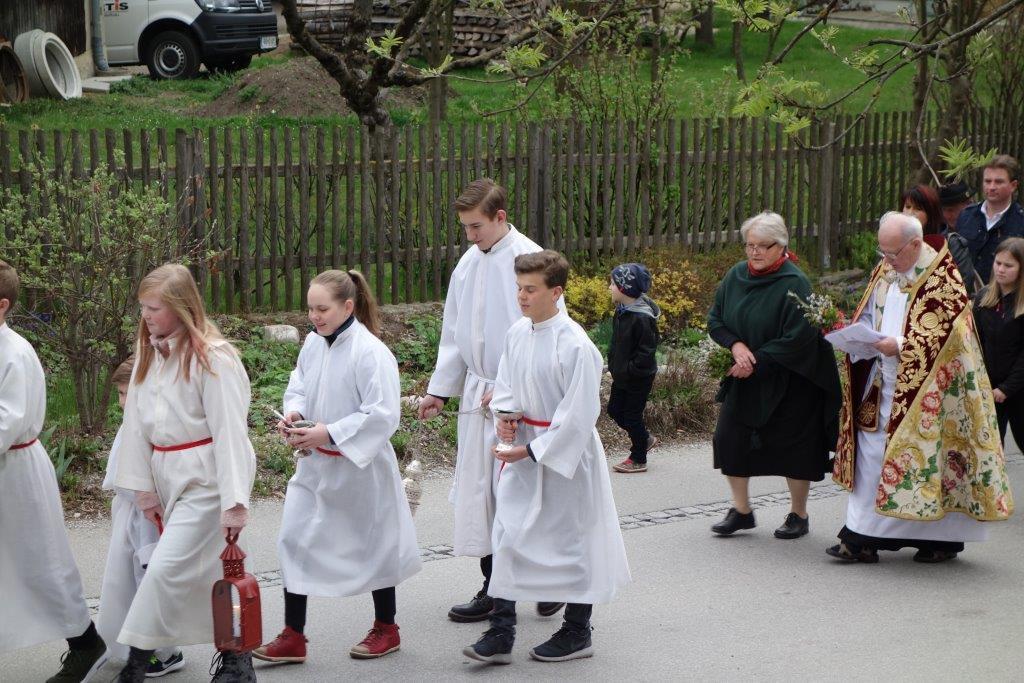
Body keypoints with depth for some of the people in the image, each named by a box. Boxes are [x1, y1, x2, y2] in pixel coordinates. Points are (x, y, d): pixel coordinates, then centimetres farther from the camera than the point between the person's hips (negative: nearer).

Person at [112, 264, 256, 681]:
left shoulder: (213, 358, -17)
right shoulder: (150, 352, 6)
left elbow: (230, 431, -19)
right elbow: (137, 422, 8)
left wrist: (235, 500, -22)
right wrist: (144, 487, 5)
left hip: (206, 476, -8)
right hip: (167, 475, 8)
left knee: (168, 568, -11)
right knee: (202, 572, 12)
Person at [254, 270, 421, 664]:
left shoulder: (370, 352, -22)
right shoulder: (314, 343, -1)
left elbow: (383, 414, -24)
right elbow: (299, 384, 13)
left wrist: (329, 433, -27)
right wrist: (294, 412, -9)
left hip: (359, 466, -6)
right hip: (316, 464, 6)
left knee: (373, 543, 11)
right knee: (295, 540, 3)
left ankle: (385, 628, 31)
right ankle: (293, 637, 12)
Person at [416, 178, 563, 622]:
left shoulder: (528, 260, -13)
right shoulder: (469, 264, 9)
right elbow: (454, 333, 18)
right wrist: (439, 389, 17)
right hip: (478, 395, 7)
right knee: (479, 493, 8)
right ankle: (494, 587, 17)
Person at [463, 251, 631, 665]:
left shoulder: (575, 345, -20)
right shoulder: (517, 334, 1)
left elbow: (579, 414, -19)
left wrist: (533, 450, -18)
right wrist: (506, 416, -5)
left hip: (565, 451, -6)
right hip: (523, 449, 7)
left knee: (570, 537, 8)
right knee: (508, 535, 4)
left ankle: (577, 632, 24)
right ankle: (501, 633, 11)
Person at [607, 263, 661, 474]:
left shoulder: (642, 318, -25)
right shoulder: (622, 311, 3)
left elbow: (646, 351, -23)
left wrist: (629, 371, -21)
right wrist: (613, 366, 8)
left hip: (639, 378, -9)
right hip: (622, 375, 9)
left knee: (632, 415, 2)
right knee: (614, 410, 17)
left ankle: (638, 460, 18)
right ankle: (645, 439, 35)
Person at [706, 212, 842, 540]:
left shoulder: (794, 284, -17)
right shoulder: (736, 276, 0)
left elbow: (797, 339, -20)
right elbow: (715, 319, 6)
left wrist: (757, 362, -19)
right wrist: (736, 345, -12)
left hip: (788, 383, -5)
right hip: (743, 380, 6)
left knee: (792, 447, 5)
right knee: (729, 440, 2)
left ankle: (798, 514, 21)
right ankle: (741, 510, 17)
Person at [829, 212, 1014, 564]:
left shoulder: (943, 278, -12)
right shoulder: (884, 272, 9)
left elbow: (948, 333, -16)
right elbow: (867, 315, 19)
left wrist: (901, 346, -23)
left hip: (925, 389, -7)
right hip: (882, 385, 7)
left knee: (932, 455, 0)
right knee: (870, 454, 3)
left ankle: (945, 539, 14)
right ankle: (862, 539, 7)